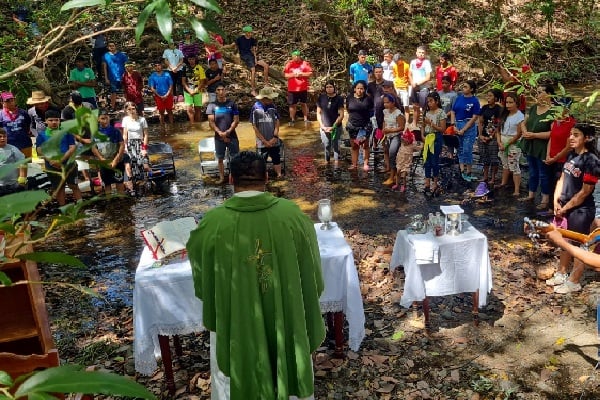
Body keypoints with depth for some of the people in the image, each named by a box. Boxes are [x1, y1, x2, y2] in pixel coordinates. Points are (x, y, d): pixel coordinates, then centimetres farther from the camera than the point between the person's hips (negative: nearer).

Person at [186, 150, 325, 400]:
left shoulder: (212, 223, -20)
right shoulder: (293, 214, -16)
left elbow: (201, 281, -5)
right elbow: (312, 274, -4)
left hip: (235, 327, -1)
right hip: (288, 323, 1)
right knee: (291, 378, 26)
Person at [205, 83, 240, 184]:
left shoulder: (232, 104, 0)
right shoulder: (212, 105, 0)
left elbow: (236, 120, -3)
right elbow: (211, 122, -4)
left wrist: (228, 132, -15)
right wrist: (220, 133, -17)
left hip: (232, 136, 0)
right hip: (218, 137, 1)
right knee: (220, 158, 10)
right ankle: (222, 177, 22)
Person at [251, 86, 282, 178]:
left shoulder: (272, 106, -1)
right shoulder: (256, 108, -8)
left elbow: (277, 122, 2)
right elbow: (254, 127, -7)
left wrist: (275, 137, -9)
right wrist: (264, 141, -9)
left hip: (274, 141, 2)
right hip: (262, 142, -2)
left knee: (276, 158, 8)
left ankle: (279, 174, 18)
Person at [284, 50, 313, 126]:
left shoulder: (305, 63, 0)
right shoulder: (289, 64, 1)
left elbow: (310, 73, -3)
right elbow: (285, 75, -2)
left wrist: (301, 74, -15)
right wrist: (293, 75, -16)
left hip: (303, 88, 0)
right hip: (292, 88, 1)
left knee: (303, 103, 11)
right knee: (292, 105, 7)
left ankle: (305, 119, 19)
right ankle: (292, 119, 19)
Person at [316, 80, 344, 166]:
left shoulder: (339, 99, -4)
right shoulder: (321, 98, 2)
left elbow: (341, 115, -6)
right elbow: (318, 113, 6)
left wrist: (333, 126, -12)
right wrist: (322, 126, -3)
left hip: (336, 127, -2)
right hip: (324, 127, 2)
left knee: (335, 146, 2)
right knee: (326, 145, 6)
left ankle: (336, 164, 8)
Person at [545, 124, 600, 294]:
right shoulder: (571, 155, 3)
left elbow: (585, 192, -19)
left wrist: (565, 208, -12)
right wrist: (556, 202, -1)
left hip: (581, 210, -8)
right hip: (564, 207, 8)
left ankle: (574, 282, 20)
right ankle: (561, 274, 37)